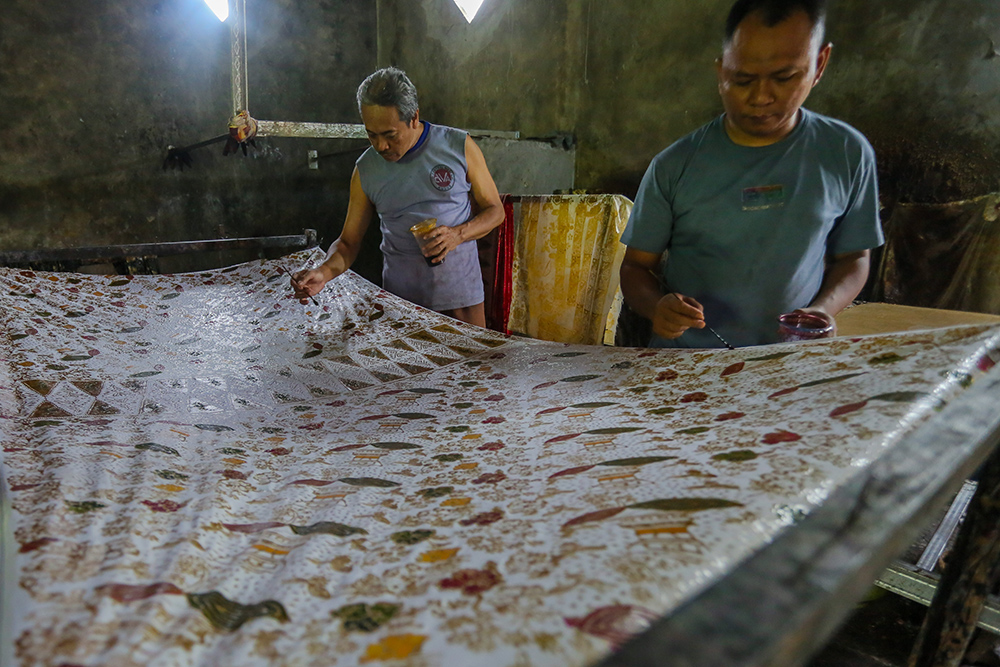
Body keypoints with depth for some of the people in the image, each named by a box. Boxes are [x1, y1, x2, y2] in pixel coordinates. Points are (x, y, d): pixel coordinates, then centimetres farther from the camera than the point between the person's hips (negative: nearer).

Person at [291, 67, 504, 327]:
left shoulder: (459, 147, -5)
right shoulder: (366, 170, 0)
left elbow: (494, 210, 1)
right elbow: (348, 242, 4)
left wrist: (458, 235, -18)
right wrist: (324, 272, -17)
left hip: (459, 288, -1)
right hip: (401, 294, 1)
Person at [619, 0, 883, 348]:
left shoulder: (847, 154, 2)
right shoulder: (672, 166, -3)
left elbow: (852, 257, 13)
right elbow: (636, 266, 4)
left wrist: (824, 309, -8)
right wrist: (657, 306, -18)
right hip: (685, 360, -1)